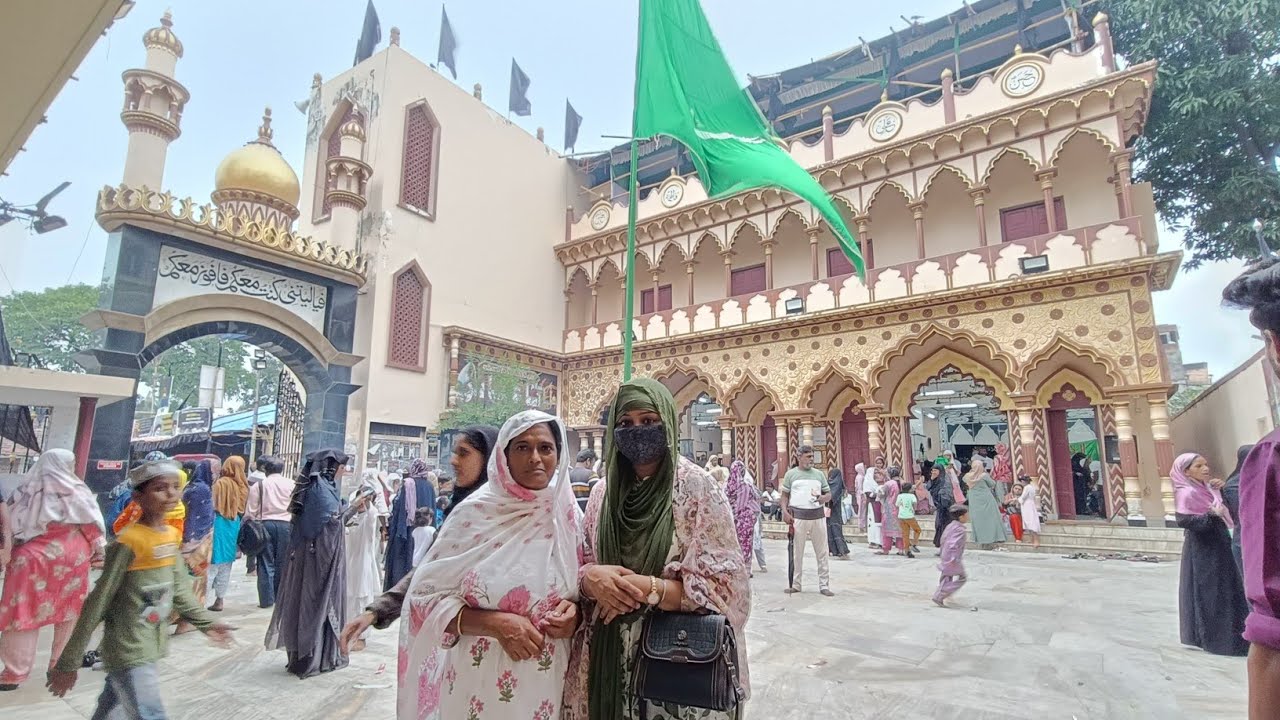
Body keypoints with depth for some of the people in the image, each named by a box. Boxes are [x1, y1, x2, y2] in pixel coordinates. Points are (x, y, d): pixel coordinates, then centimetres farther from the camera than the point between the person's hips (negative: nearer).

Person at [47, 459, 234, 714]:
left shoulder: (172, 535, 4)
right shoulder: (129, 542, -19)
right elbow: (98, 603, -15)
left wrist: (207, 622, 10)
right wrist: (69, 662, -11)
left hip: (151, 650, 7)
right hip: (128, 654, -7)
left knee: (109, 712, 21)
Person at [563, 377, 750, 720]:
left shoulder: (699, 489, -11)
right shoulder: (603, 492, 3)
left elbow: (724, 586, -14)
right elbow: (581, 564, 7)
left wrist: (646, 588, -23)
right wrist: (590, 578, -16)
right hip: (608, 659, 4)